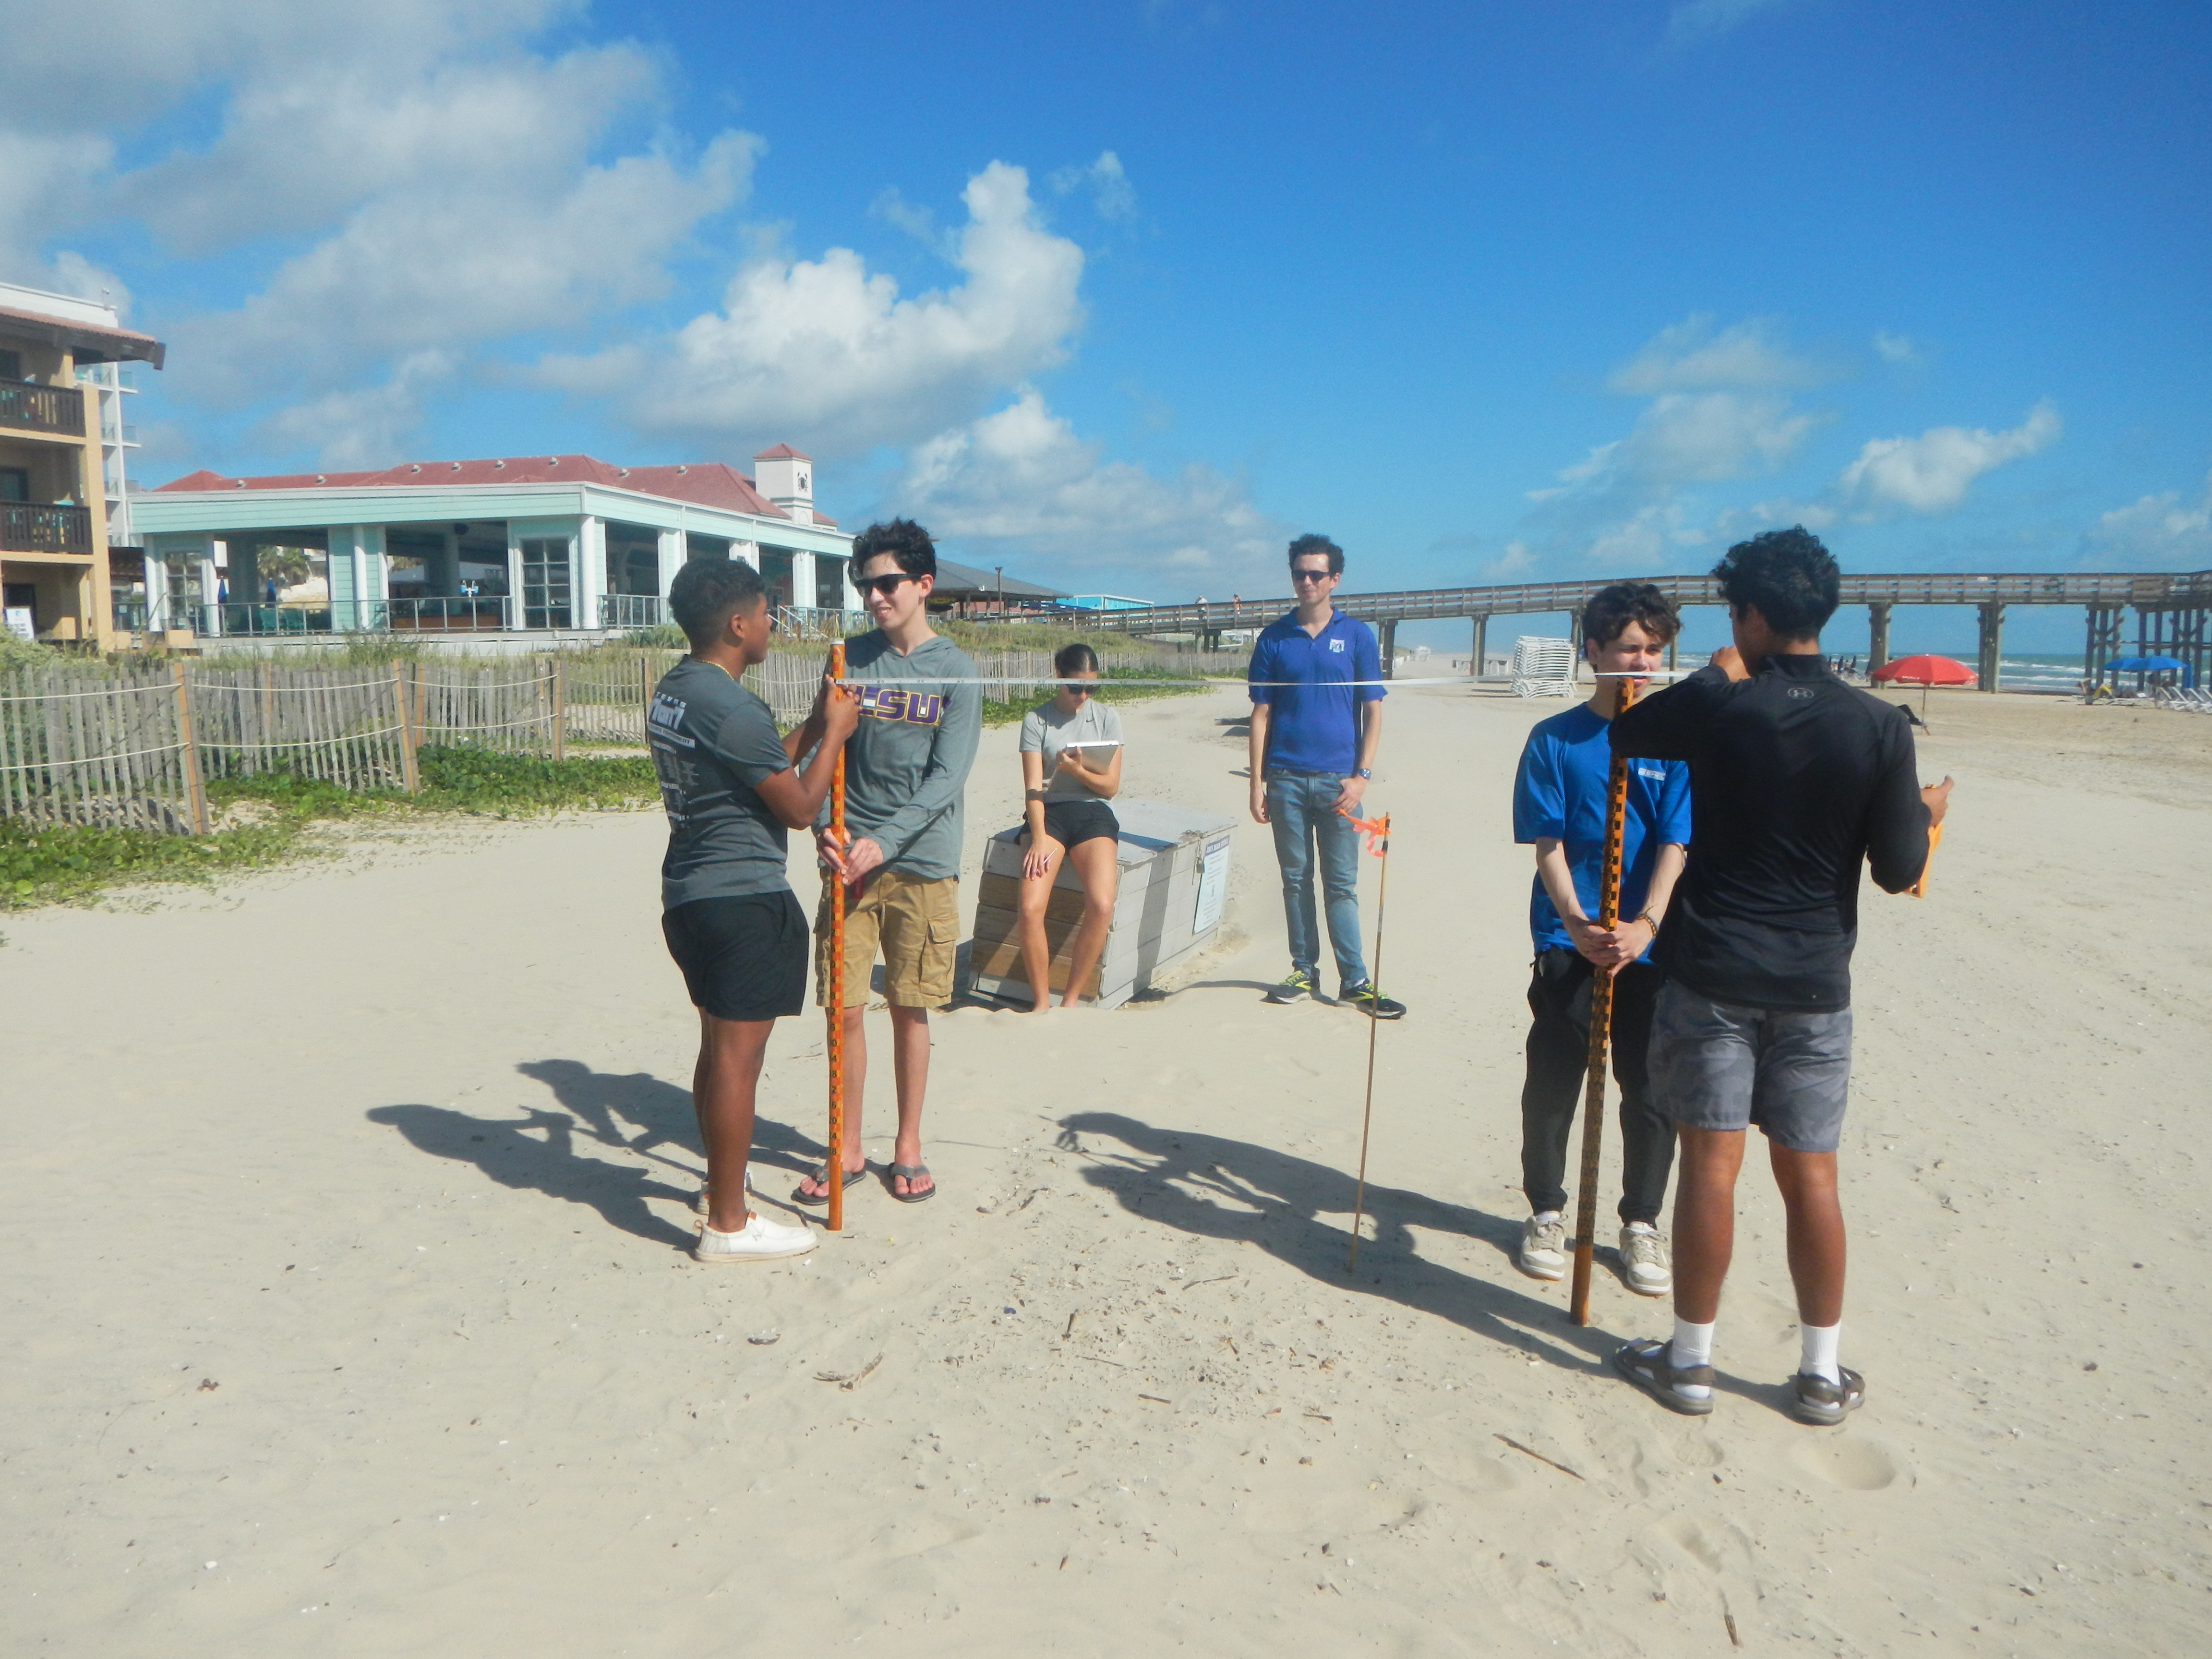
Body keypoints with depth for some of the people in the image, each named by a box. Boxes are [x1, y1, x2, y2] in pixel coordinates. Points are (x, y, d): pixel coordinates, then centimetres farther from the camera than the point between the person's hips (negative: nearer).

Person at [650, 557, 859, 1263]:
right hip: (743, 898, -10)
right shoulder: (733, 708, -20)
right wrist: (834, 734, -1)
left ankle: (721, 1184, 35)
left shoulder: (671, 691, 11)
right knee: (738, 1057, -2)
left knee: (718, 1047, 20)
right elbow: (798, 807, -13)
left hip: (689, 893, 10)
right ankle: (728, 1225, 8)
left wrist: (813, 725, 14)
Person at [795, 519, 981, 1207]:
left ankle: (909, 1146, 24)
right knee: (845, 1008, 4)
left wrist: (885, 840, -22)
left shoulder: (955, 671, -3)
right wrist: (825, 828, -16)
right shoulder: (850, 658, 5)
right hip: (849, 861, 2)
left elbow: (946, 777, -10)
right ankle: (846, 1150, 20)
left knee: (910, 1009, 8)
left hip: (922, 865, -2)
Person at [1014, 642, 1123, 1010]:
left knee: (1101, 906, -25)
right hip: (1048, 813, -1)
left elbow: (1111, 787, 6)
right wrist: (1039, 838, -18)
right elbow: (1033, 786, -3)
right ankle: (1041, 1001, -5)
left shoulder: (1107, 718, 10)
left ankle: (1072, 999, -8)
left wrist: (1078, 770, -13)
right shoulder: (1037, 720, 4)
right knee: (1030, 908, -24)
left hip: (1094, 814, 1)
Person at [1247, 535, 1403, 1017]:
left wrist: (1362, 775, -6)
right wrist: (1257, 782, 1)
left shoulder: (1357, 636, 4)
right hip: (1287, 778, 1)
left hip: (1338, 779, -1)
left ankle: (1355, 980, 5)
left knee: (1342, 885, 0)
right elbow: (1261, 714, 7)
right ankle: (1304, 971, 18)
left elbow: (1372, 712, 4)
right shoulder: (1274, 638, 7)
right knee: (1296, 881, 8)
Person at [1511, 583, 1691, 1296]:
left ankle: (1641, 1223, 25)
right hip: (1568, 941, -1)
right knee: (1553, 1084, 5)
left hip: (1651, 945, 1)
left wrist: (1645, 925, -21)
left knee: (1651, 1090, 7)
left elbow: (1675, 843, -6)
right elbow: (1548, 843, -4)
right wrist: (1577, 925, -19)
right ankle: (1546, 1211, 25)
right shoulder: (1554, 739, 1)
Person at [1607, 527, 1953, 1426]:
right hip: (1814, 983, 2)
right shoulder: (1879, 726, -5)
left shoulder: (1717, 707, -8)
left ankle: (1690, 1361, 15)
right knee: (1810, 1176, 11)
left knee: (1710, 1165, 4)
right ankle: (1821, 1373, 22)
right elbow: (1898, 870, -2)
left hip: (1713, 974, -2)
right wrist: (1925, 811, 18)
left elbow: (1624, 732, 12)